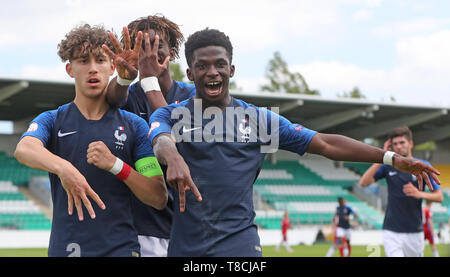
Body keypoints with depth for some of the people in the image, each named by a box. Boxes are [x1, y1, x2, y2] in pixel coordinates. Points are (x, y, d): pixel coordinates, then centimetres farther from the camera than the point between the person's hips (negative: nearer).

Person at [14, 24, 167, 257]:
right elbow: (24, 149, -18)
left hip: (121, 248, 0)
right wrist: (63, 168, -37)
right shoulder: (52, 121, 6)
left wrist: (115, 164, -13)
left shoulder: (134, 125, 6)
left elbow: (159, 199, 1)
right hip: (64, 247, 0)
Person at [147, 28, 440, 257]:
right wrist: (174, 159, -43)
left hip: (240, 242, 0)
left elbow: (325, 144, 6)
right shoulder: (171, 114, 6)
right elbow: (161, 141, -18)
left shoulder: (259, 119, 9)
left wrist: (392, 158, -1)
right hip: (185, 246, 1)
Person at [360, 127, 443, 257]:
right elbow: (364, 182, -9)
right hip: (391, 231, -1)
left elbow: (439, 197, 3)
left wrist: (420, 194, -17)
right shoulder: (388, 166, 4)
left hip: (414, 231, 1)